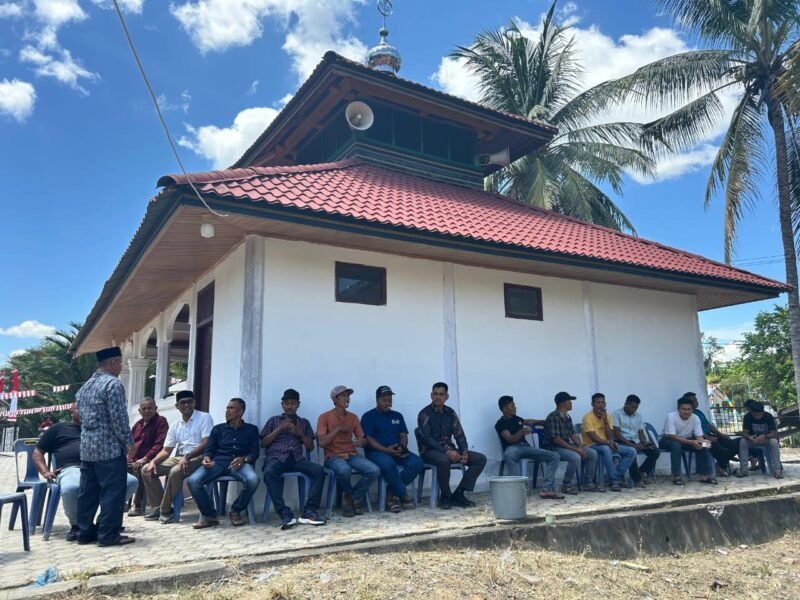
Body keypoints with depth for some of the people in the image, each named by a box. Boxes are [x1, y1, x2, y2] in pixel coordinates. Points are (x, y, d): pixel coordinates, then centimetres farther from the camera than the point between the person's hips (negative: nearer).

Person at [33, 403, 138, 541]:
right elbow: (38, 451, 19)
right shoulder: (58, 428, 23)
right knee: (71, 488, -42)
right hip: (71, 469, -3)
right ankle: (76, 525, -11)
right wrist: (45, 472, 2)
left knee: (131, 481, -22)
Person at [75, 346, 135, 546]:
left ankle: (85, 531, 19)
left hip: (87, 447, 9)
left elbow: (82, 417, 20)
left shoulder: (84, 387, 16)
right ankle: (108, 534, -1)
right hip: (109, 447, -9)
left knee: (88, 491, 13)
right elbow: (119, 418, -17)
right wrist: (127, 442, -7)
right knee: (112, 492, -3)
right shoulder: (113, 384, -14)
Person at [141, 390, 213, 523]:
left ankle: (165, 510, -17)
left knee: (175, 472, -34)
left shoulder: (204, 417, -6)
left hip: (197, 457, -7)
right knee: (147, 469, -4)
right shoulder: (175, 425, 13)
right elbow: (166, 450, 13)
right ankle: (159, 506, 0)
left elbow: (206, 443, -17)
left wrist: (187, 456, -29)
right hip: (179, 457, 7)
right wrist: (153, 461, -7)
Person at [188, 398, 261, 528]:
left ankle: (235, 511, -9)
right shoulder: (218, 429, 24)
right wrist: (206, 458, -10)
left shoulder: (251, 429, 18)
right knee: (193, 480, -27)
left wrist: (244, 459, -15)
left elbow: (255, 452, 7)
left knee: (253, 480, -36)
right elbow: (209, 449, 14)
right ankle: (209, 516, -10)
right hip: (218, 462, 2)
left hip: (240, 463, -2)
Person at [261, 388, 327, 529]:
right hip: (276, 457, -2)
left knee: (319, 470, -28)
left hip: (297, 458, 2)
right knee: (269, 473, -38)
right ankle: (285, 514, -39)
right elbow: (263, 443, 10)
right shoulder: (273, 420, 20)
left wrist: (300, 433, 0)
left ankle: (308, 512, -31)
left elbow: (310, 447, 17)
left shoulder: (304, 422, 23)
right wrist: (279, 429, -1)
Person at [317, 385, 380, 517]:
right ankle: (350, 496, -5)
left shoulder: (353, 417, 13)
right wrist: (338, 429, -13)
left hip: (352, 454, 5)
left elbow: (362, 440, 11)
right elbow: (322, 442, -10)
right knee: (345, 470, -39)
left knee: (374, 470, -22)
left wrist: (360, 443, -14)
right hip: (333, 456, -4)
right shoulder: (324, 417, -1)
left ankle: (352, 497, -2)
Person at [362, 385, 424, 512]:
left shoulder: (397, 416, 18)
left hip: (396, 452, 5)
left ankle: (391, 494, -17)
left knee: (417, 462, -22)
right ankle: (404, 496, -19)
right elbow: (368, 439, -8)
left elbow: (403, 435, 12)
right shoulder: (368, 416, 2)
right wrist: (386, 450, -21)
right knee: (388, 464, -39)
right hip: (376, 452, -5)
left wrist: (402, 448, -12)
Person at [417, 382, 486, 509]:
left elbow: (459, 435, 8)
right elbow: (426, 438, -17)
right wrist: (446, 451, -29)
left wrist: (464, 451, -13)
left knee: (480, 458, -9)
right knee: (444, 460, -40)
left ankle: (458, 494, -10)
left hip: (449, 449, 6)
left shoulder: (450, 413, 10)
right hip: (430, 451, -6)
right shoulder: (425, 413, -7)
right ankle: (445, 496, -16)